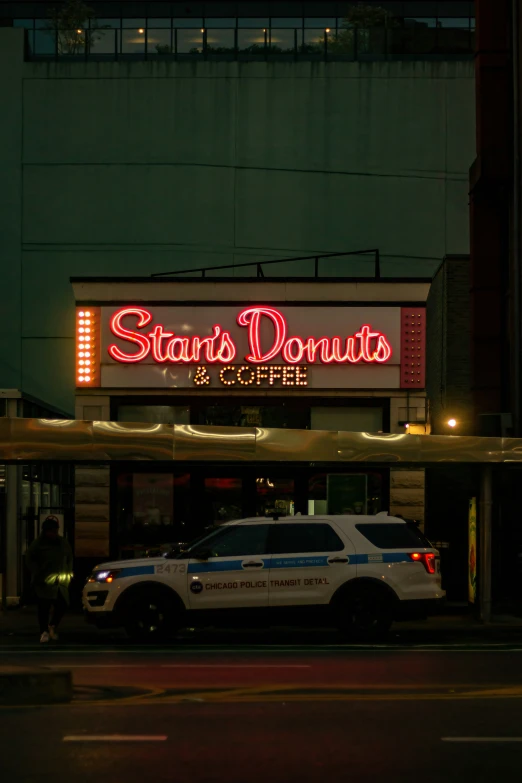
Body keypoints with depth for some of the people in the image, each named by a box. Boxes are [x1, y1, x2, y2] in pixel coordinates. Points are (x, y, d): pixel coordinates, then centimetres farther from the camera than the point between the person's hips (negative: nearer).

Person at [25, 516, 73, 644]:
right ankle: (44, 632, 4)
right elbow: (29, 559, -2)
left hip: (60, 581, 4)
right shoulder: (38, 544, -3)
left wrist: (68, 573, 11)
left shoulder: (63, 543, 11)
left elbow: (69, 558, 22)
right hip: (44, 583, -4)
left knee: (63, 605, -2)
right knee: (44, 607, -6)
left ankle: (53, 625, 23)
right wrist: (37, 573, -9)